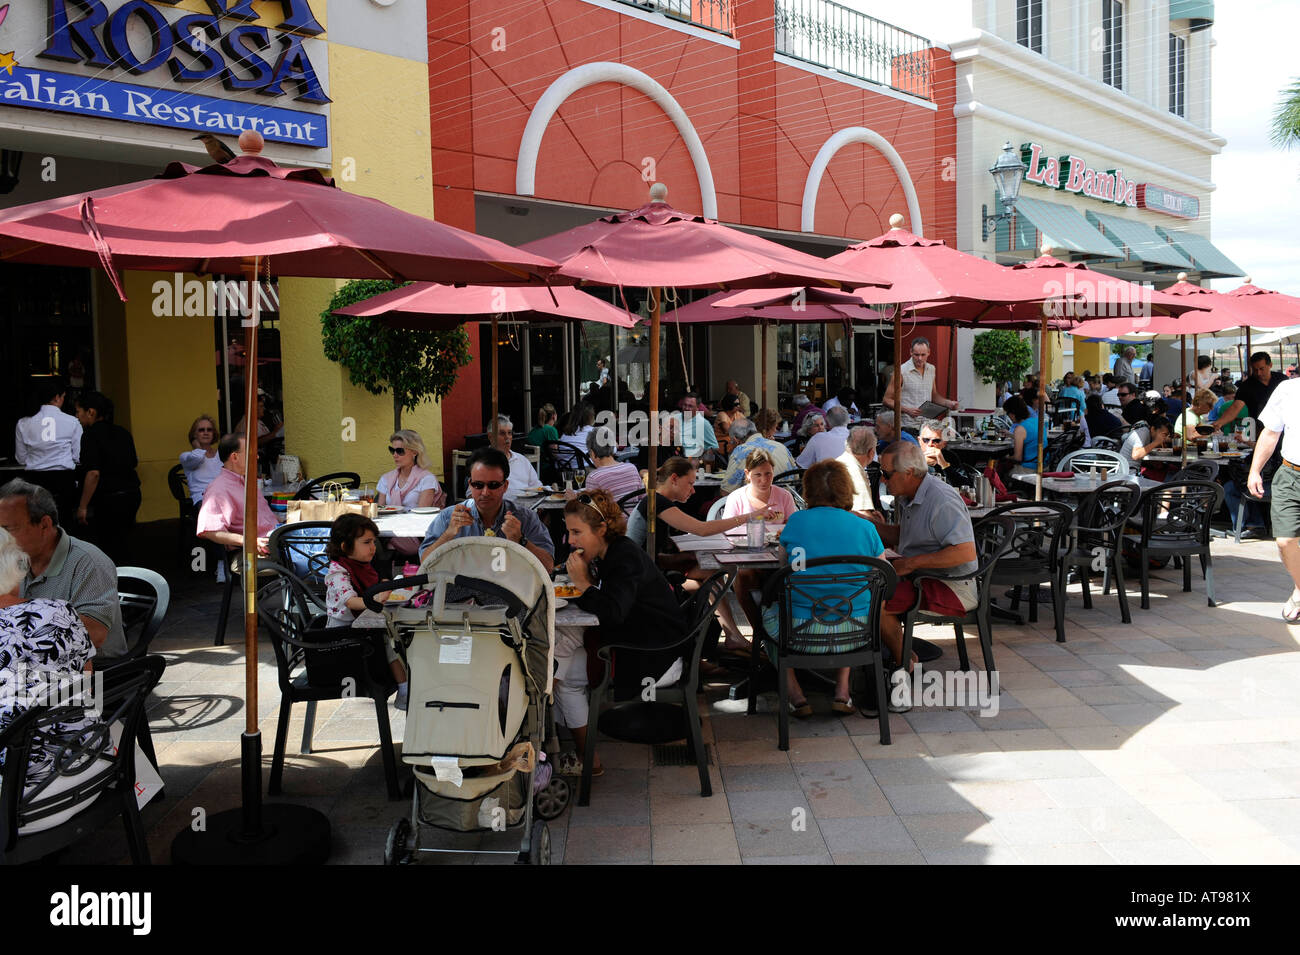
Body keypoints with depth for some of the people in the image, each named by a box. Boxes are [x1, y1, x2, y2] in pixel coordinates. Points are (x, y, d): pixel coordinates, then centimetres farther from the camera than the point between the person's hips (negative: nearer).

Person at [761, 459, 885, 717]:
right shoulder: (866, 527, -2)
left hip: (802, 632, -2)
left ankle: (795, 695, 21)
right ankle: (842, 692, 27)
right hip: (855, 634, 2)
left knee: (769, 610, 31)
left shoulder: (796, 521, -4)